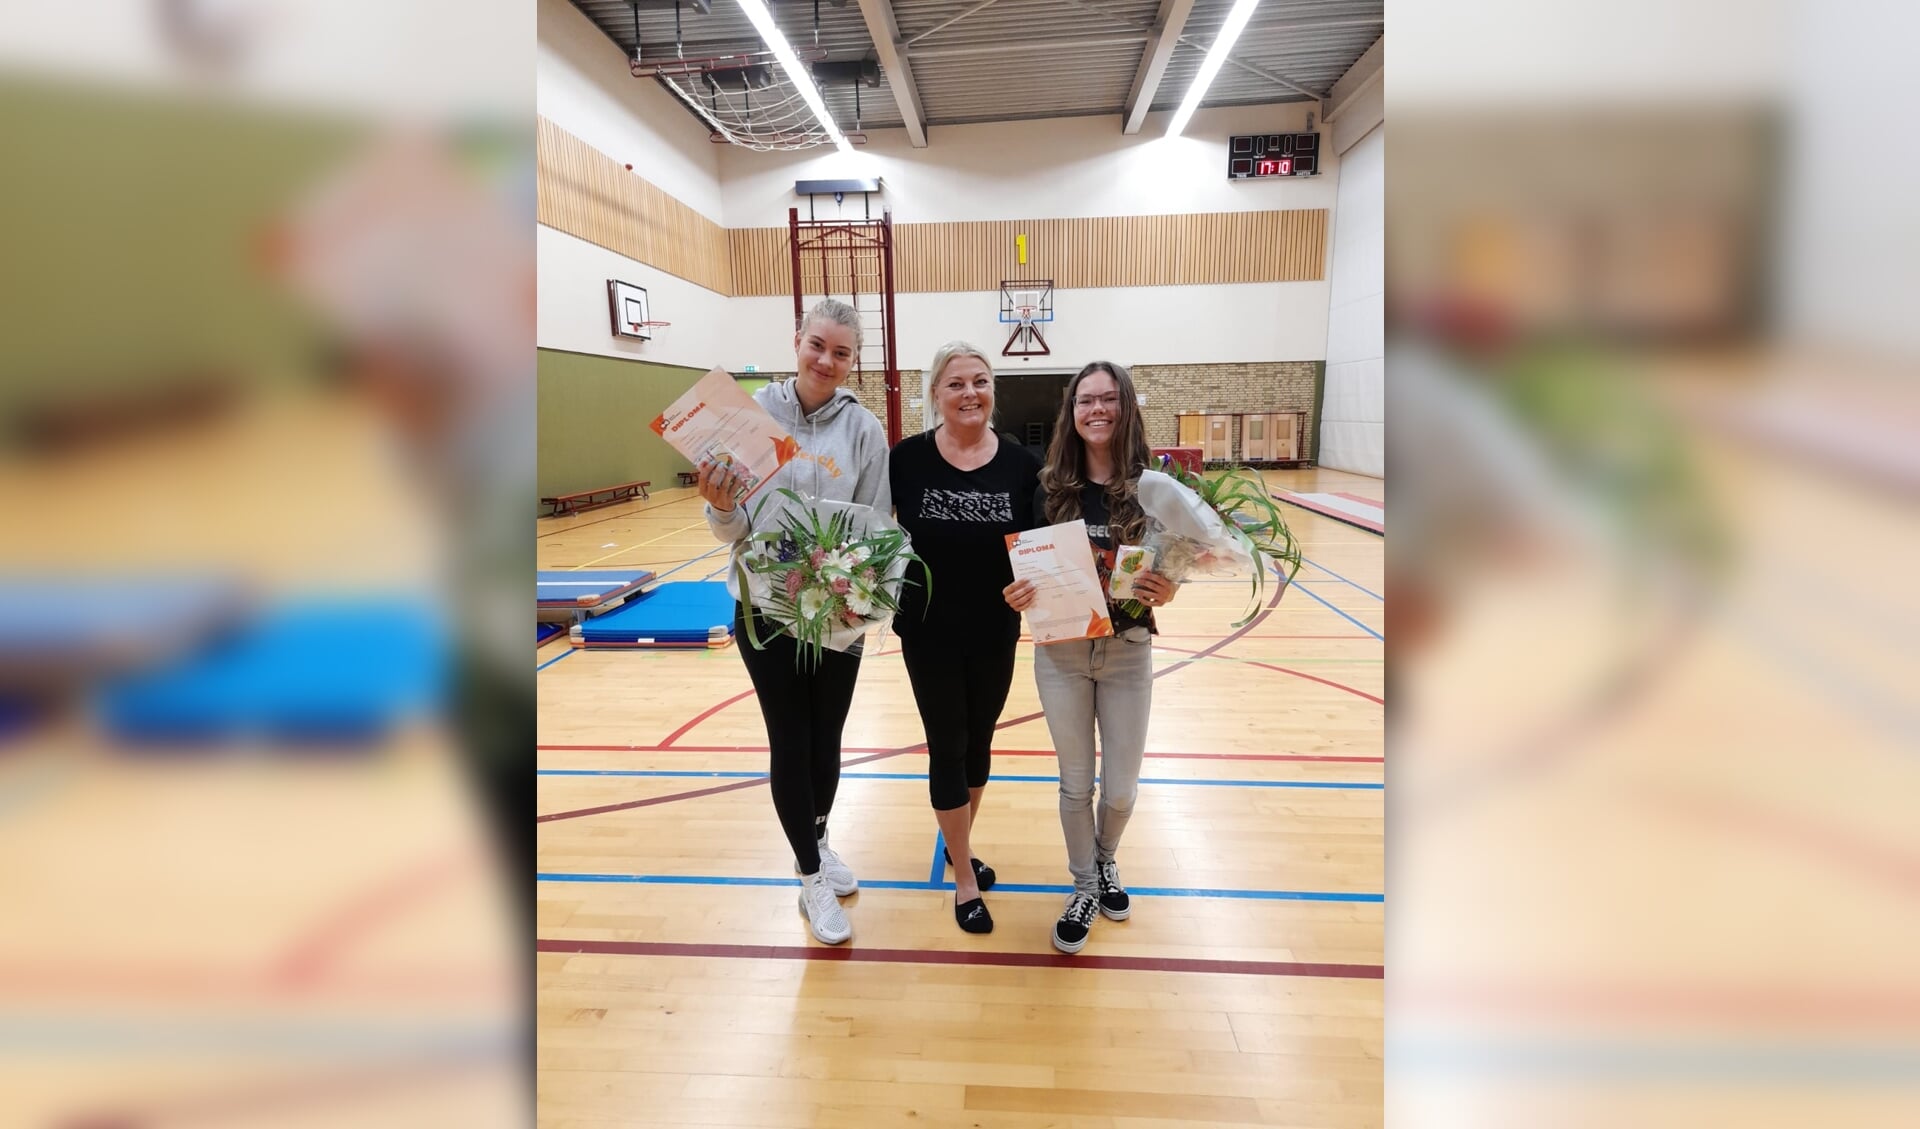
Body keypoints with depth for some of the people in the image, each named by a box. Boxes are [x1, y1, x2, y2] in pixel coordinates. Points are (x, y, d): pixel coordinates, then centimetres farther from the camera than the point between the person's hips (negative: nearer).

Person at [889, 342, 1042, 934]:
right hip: (929, 632, -2)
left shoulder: (1021, 463, -6)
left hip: (995, 632, 2)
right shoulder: (909, 457, -9)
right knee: (947, 747, 7)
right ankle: (965, 878, 24)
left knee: (979, 740, 18)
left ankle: (958, 843, 42)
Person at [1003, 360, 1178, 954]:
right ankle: (1084, 887, 36)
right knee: (1075, 784, 13)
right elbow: (1028, 570, 3)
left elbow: (1169, 573, -1)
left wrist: (1164, 593, -22)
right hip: (1061, 653, 0)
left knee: (1121, 788, 11)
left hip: (1128, 652, 0)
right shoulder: (1049, 488, -6)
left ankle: (1106, 861, 44)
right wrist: (1016, 595, -18)